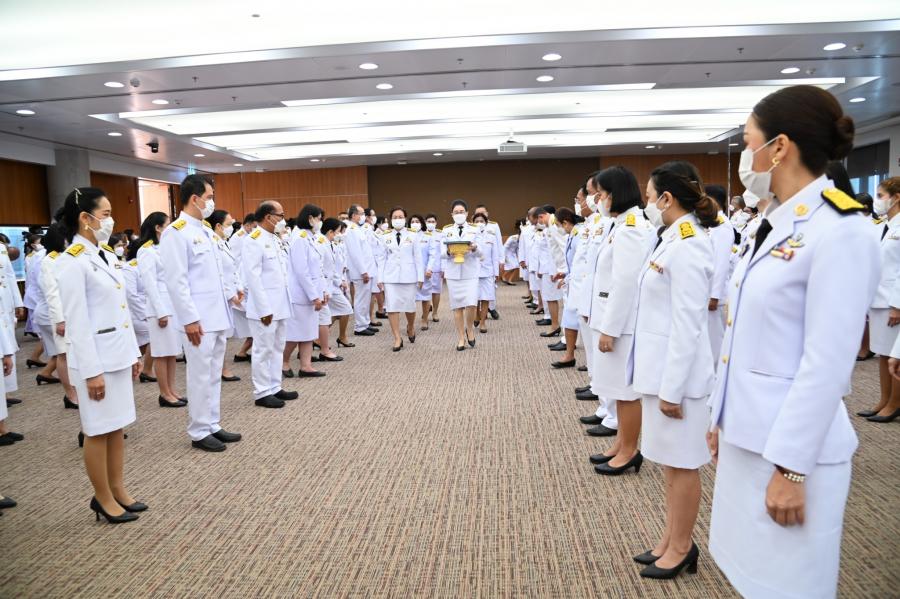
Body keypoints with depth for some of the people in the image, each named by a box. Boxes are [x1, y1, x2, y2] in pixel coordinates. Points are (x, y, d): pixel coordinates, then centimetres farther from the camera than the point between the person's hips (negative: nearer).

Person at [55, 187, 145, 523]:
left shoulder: (105, 255, 10)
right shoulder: (72, 261, -15)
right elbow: (76, 321, -17)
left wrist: (133, 353, 14)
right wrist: (91, 370, -17)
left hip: (117, 354, 8)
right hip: (95, 357, -8)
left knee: (118, 427, 14)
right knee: (98, 431, 5)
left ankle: (118, 490, 27)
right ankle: (103, 499, 19)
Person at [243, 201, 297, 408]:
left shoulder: (275, 239, 14)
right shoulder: (254, 240, -13)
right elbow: (253, 277, -18)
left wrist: (284, 303, 13)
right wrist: (264, 309, -20)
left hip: (279, 305, 9)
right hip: (264, 307, -9)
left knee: (277, 348, 14)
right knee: (263, 350, 0)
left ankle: (275, 388, 24)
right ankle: (262, 393, 9)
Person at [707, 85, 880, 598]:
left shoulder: (841, 231, -17)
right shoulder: (777, 225, 9)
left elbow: (827, 364, -20)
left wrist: (791, 467, -18)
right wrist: (723, 418, 16)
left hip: (791, 446, -8)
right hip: (749, 435, 8)